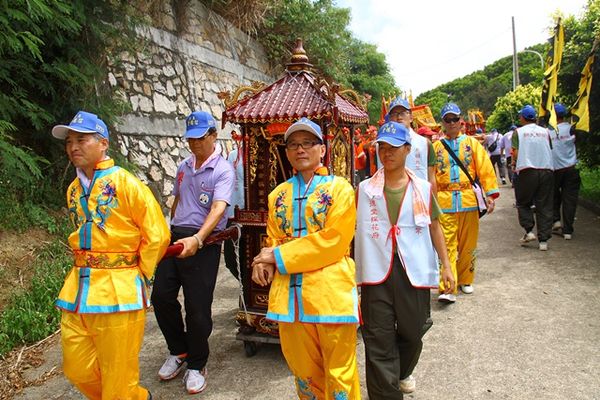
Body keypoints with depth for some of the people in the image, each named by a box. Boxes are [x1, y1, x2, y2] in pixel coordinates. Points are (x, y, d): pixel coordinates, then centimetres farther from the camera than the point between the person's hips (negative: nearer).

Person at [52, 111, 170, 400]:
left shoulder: (125, 183, -10)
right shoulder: (74, 189, 11)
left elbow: (157, 235, -11)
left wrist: (138, 275, -5)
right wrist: (85, 270, 14)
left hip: (118, 290, -7)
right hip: (77, 289, 7)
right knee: (78, 370, 16)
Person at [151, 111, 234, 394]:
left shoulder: (223, 170, -8)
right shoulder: (183, 166, 13)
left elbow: (218, 208, -23)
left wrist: (197, 239, -37)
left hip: (203, 242, -6)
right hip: (175, 237, 7)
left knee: (197, 307, -1)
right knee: (161, 296, 5)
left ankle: (197, 365, 21)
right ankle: (179, 351, 29)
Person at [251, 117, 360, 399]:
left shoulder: (339, 188, -2)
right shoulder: (278, 195, 13)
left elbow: (335, 239, -13)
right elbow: (273, 240, 16)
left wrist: (280, 256, -13)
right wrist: (266, 262, -8)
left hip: (331, 291, -4)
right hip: (289, 293, 5)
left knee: (339, 373, 6)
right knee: (302, 368, 17)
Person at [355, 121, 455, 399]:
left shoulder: (423, 188, 4)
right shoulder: (365, 189, 2)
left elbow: (434, 227, 11)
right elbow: (351, 228, 5)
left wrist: (446, 265, 8)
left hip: (414, 271, 2)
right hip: (377, 272, -1)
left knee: (411, 332, 17)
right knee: (379, 341, -1)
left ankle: (403, 373, 47)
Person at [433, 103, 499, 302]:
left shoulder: (472, 143, 9)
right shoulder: (435, 146, 7)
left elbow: (485, 168, 2)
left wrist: (490, 194, -6)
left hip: (469, 200, 1)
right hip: (444, 202, -1)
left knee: (468, 244, 10)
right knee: (447, 244, -6)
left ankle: (465, 279, 28)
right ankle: (448, 289, -6)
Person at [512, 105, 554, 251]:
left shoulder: (518, 132, 1)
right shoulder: (545, 131, 10)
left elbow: (516, 153, -5)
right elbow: (550, 151, 12)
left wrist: (514, 163, 14)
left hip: (527, 170, -3)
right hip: (547, 170, 3)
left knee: (523, 203, 13)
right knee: (544, 206, 6)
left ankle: (529, 231, 0)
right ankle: (543, 240, 6)